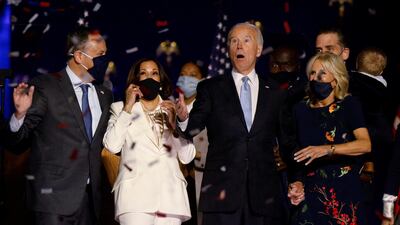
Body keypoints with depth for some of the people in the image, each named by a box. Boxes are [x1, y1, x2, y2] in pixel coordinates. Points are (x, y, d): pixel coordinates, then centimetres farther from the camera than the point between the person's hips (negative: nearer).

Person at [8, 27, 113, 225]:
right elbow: (17, 136, -4)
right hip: (53, 193, -5)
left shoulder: (104, 96, 14)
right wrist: (20, 114, -25)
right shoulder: (45, 86, -3)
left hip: (89, 196, 5)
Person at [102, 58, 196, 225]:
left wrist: (175, 123, 0)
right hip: (136, 192, -2)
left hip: (170, 194, 2)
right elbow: (112, 146, -3)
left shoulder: (172, 110, 22)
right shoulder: (121, 109, 16)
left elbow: (187, 157, 12)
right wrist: (128, 108, 1)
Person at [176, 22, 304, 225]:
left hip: (264, 194, 2)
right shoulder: (210, 88, 10)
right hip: (221, 191, -1)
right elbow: (194, 127, -1)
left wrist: (295, 181, 5)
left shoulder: (275, 94, 13)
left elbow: (287, 144, 16)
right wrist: (184, 119, -23)